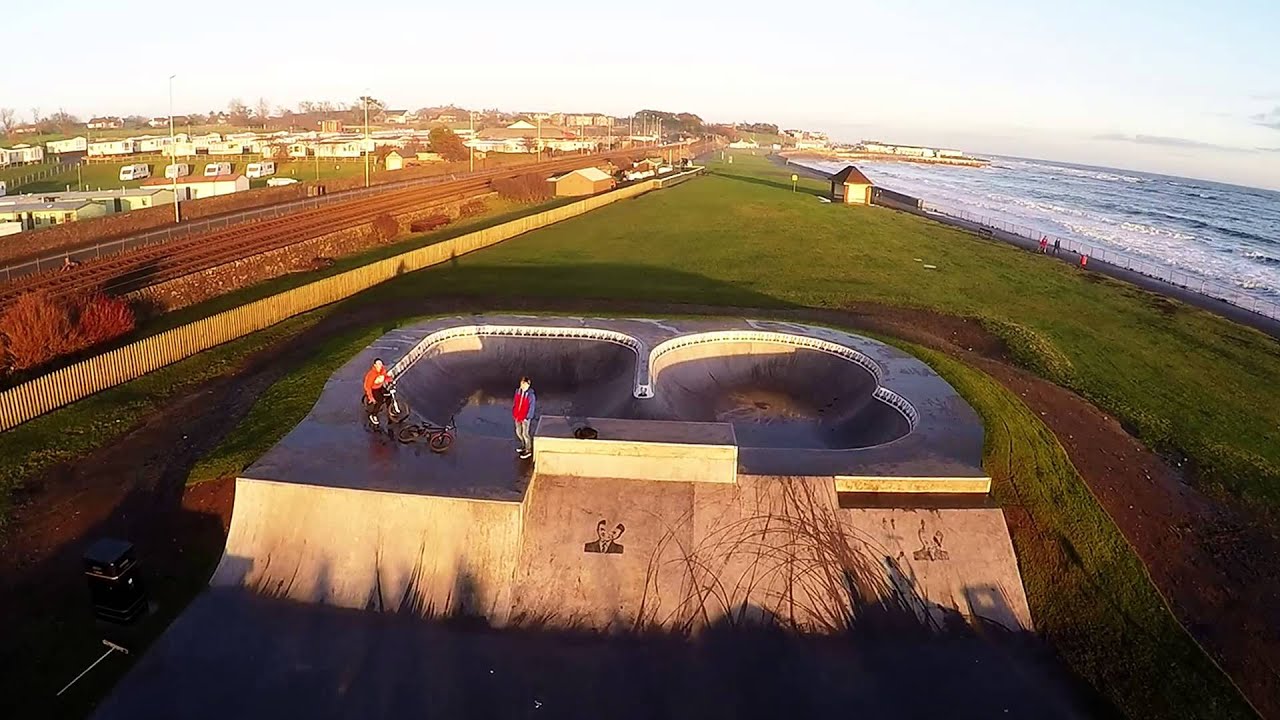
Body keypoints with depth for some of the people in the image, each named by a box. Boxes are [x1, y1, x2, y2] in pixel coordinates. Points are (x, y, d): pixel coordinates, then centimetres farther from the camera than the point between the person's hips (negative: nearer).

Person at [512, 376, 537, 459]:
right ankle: (524, 446, 41)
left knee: (525, 433, -1)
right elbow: (515, 403, 9)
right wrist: (514, 414, 7)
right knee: (518, 432, 20)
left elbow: (532, 407, -17)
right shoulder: (518, 391, 0)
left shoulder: (531, 395, -20)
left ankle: (528, 451, 13)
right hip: (517, 417, 7)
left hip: (525, 418, -7)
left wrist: (527, 417, -17)